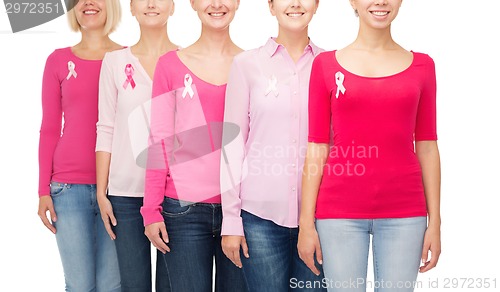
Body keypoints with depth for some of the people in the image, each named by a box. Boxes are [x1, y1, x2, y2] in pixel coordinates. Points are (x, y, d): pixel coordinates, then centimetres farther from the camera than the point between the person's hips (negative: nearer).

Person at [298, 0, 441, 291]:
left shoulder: (422, 65, 6)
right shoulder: (327, 65, 3)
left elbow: (427, 148, 6)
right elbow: (317, 150, 1)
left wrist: (435, 221, 3)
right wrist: (306, 223, -2)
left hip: (404, 213, 1)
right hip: (340, 213, -1)